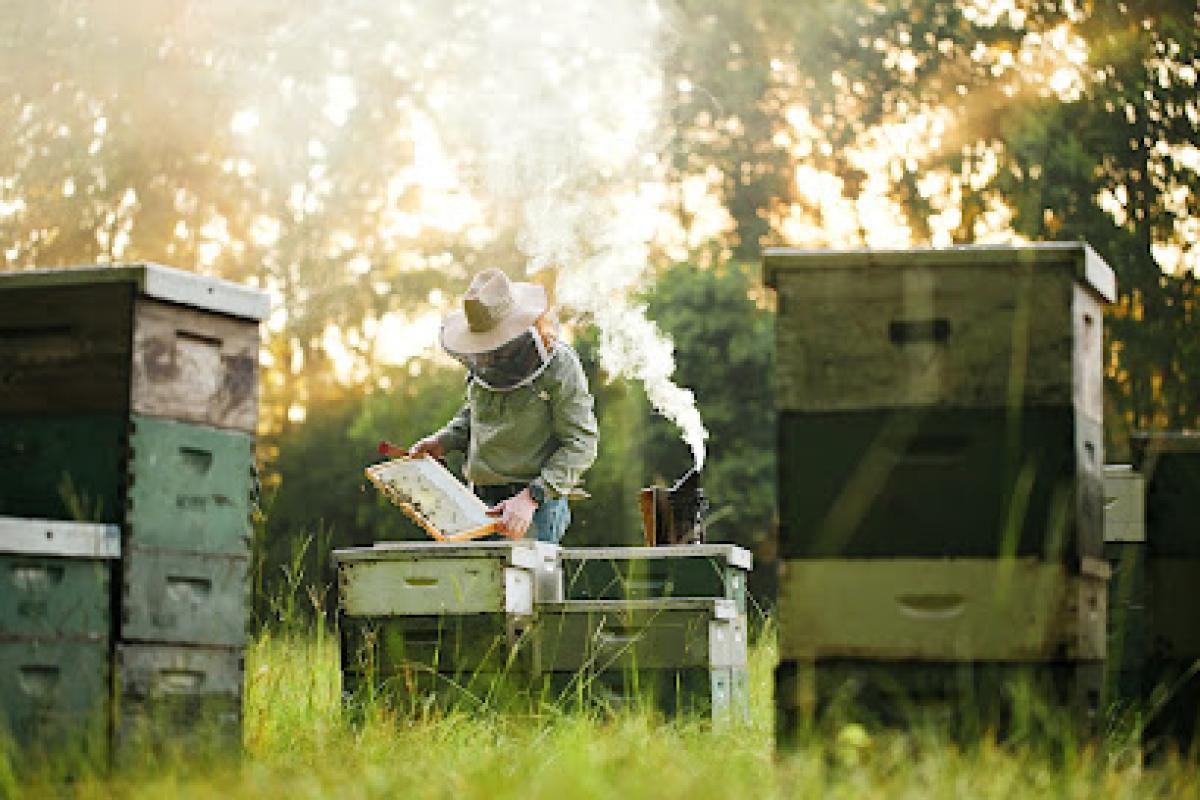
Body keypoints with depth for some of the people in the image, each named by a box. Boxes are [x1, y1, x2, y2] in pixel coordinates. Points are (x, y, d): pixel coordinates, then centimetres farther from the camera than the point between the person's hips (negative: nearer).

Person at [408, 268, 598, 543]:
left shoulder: (560, 365, -11)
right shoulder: (480, 363, 8)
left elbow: (580, 444, -14)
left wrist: (532, 497, -23)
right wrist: (443, 441, 10)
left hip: (536, 508, -6)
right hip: (481, 503, 6)